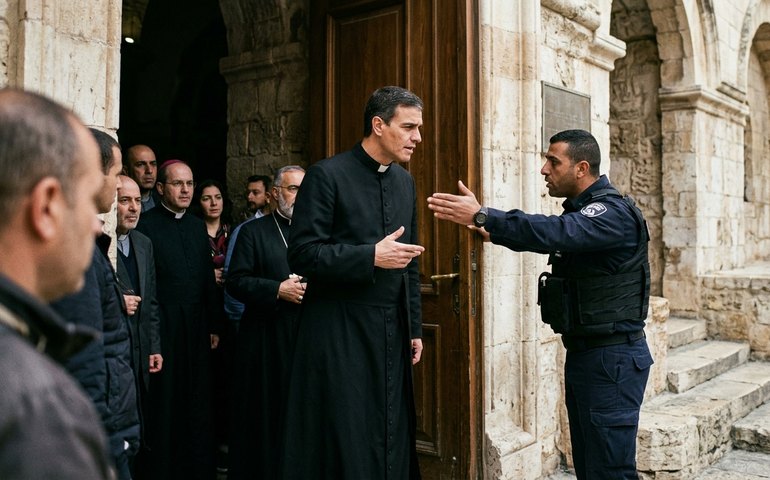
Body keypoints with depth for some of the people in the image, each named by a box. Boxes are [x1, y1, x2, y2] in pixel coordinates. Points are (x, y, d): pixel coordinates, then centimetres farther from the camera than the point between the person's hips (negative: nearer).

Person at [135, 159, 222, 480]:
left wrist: (213, 325, 11)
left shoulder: (197, 225, 12)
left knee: (198, 403, 12)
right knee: (164, 403, 5)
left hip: (197, 327, 5)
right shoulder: (145, 224, -6)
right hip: (163, 329, -5)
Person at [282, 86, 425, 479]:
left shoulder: (404, 181, 12)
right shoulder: (327, 175, -8)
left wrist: (414, 327, 14)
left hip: (392, 332, 6)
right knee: (344, 441, 2)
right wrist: (371, 256, -22)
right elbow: (302, 254, -14)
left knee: (391, 438, 12)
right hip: (340, 333, -6)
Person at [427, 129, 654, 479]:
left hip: (612, 357, -9)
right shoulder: (581, 211, 14)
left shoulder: (614, 213, -16)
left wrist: (482, 217, -36)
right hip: (582, 353, 9)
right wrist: (494, 231, -2)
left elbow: (556, 232, -32)